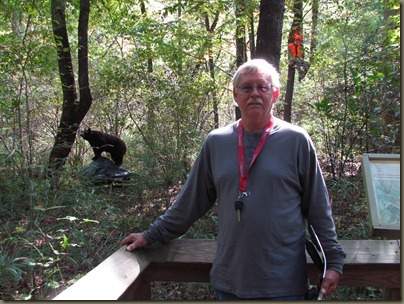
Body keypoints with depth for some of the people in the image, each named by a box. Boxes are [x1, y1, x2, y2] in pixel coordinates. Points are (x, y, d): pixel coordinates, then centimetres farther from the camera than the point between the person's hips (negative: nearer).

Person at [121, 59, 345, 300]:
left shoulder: (297, 140, -3)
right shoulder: (216, 142, 4)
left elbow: (318, 208, 1)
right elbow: (191, 201, 12)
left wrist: (333, 260, -1)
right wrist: (153, 235, 13)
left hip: (284, 283, -2)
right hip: (229, 281, 3)